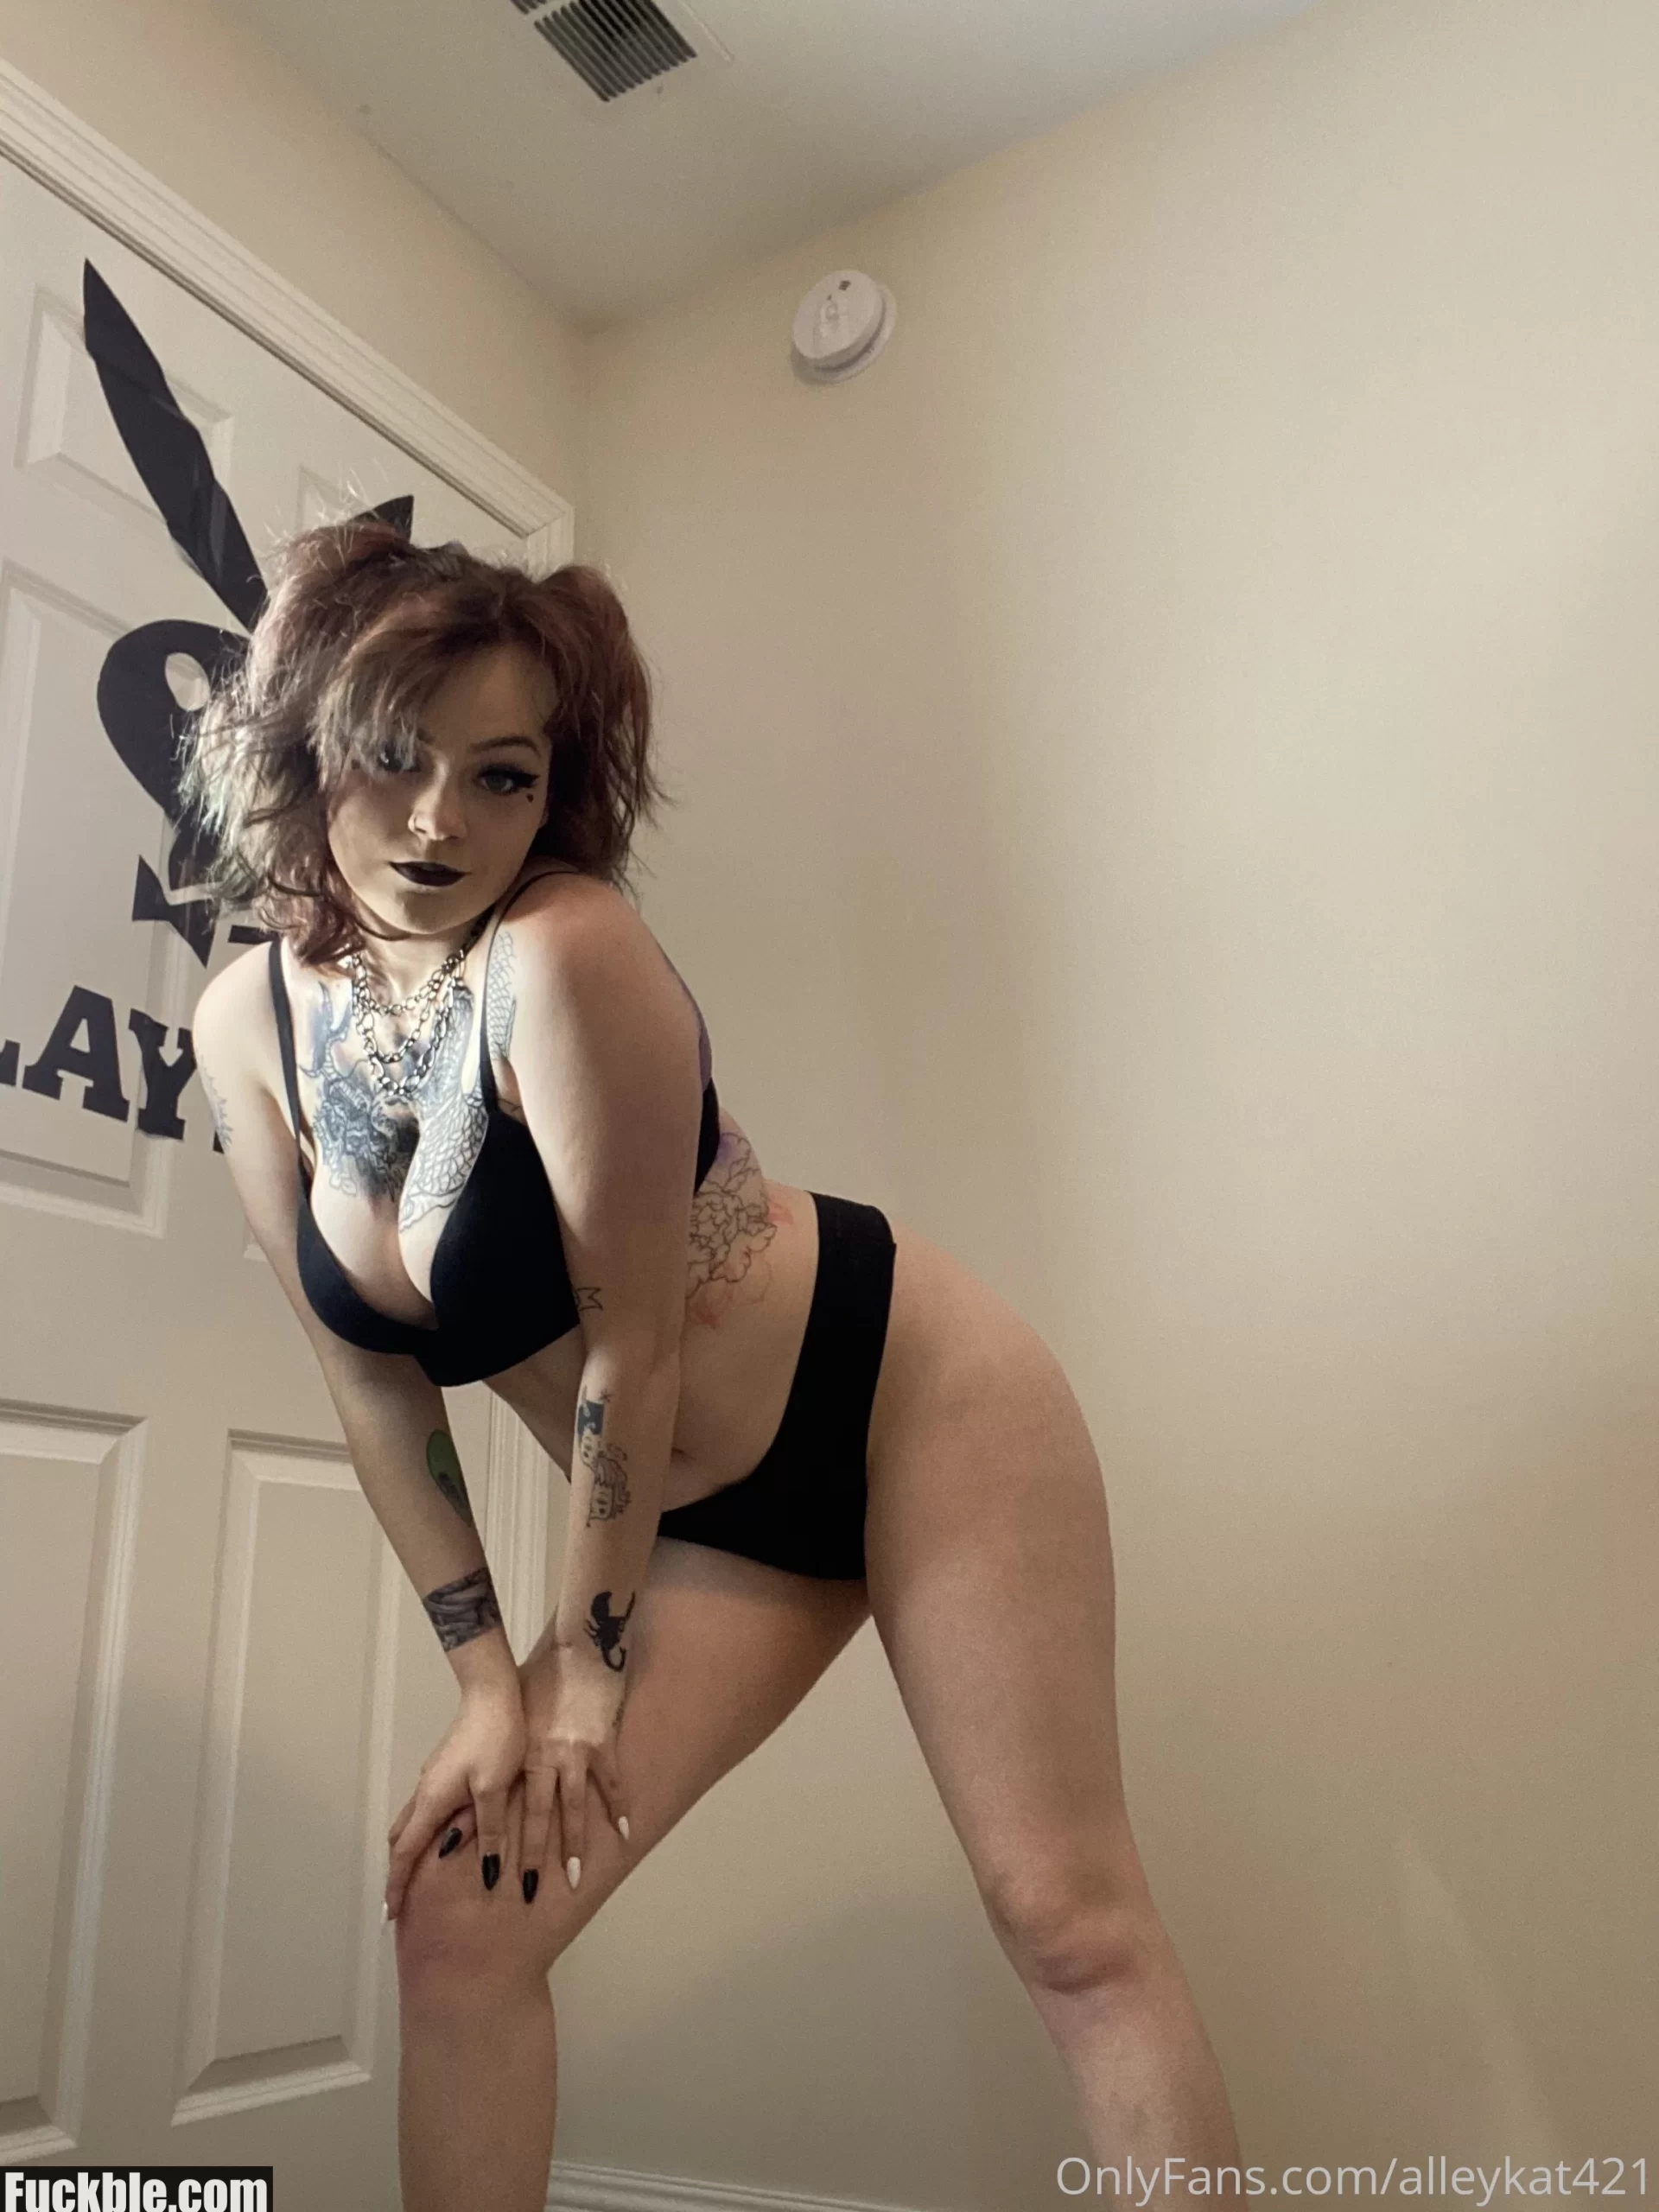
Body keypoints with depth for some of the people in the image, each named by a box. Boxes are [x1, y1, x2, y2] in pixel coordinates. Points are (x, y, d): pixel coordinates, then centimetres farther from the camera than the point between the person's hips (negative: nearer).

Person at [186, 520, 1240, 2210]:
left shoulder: (566, 955, -25)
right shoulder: (248, 1025, -5)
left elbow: (630, 1338, -20)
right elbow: (369, 1378, 0)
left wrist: (586, 1667, -8)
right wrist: (485, 1671, 0)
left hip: (907, 1394, -6)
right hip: (695, 1519, 6)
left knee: (1069, 1922, -2)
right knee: (456, 1922, 3)